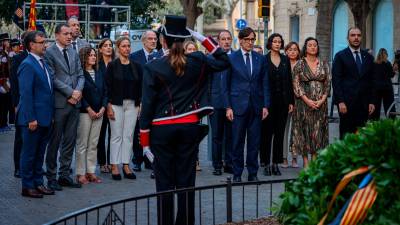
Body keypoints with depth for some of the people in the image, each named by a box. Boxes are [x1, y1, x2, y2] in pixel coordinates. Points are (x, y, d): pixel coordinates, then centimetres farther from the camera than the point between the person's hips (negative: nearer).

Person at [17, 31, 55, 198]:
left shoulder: (43, 63, 13)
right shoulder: (27, 65, -14)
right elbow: (26, 94, -18)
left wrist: (50, 115, 13)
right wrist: (31, 119, -20)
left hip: (45, 118, 8)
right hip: (33, 119, -8)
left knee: (40, 153, 15)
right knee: (29, 153, 1)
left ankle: (38, 183, 23)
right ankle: (27, 186, 8)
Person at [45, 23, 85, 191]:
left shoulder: (73, 53, 15)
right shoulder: (49, 53, -6)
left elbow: (80, 75, 13)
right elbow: (53, 78, -12)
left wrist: (78, 91, -6)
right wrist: (70, 92, -14)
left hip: (75, 102, 6)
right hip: (59, 103, -6)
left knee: (70, 141, 9)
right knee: (55, 141, 1)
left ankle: (64, 175, 16)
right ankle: (51, 177, 8)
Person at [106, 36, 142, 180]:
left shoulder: (135, 66, 9)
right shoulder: (112, 65, -2)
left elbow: (139, 87, 11)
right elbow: (108, 86, -5)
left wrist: (140, 104, 4)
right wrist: (109, 106, -11)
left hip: (132, 104, 4)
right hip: (116, 104, -3)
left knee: (129, 136, 4)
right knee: (116, 135, -1)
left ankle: (126, 165, 10)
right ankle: (114, 166, 4)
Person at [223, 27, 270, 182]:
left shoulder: (260, 59, 9)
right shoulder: (231, 58, 1)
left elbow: (265, 84, 9)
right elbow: (226, 85, 1)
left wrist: (265, 105, 2)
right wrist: (228, 107, -5)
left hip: (256, 106, 2)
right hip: (238, 105, -2)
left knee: (254, 142, 5)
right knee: (237, 142, 1)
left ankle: (253, 174, 13)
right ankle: (237, 174, 10)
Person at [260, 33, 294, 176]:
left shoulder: (285, 60, 9)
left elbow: (289, 82, 10)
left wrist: (291, 101, 5)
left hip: (282, 101, 3)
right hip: (268, 101, -3)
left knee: (280, 133, 5)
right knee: (267, 133, 0)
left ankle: (276, 163, 10)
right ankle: (266, 163, 6)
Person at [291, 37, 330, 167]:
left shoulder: (324, 64, 8)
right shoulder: (299, 64, 0)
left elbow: (328, 83, 5)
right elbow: (296, 84, -4)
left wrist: (322, 100, -8)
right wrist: (307, 100, -13)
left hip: (320, 102, 2)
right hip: (304, 102, -2)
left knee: (318, 130, 3)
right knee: (305, 129, -2)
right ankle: (305, 161, 2)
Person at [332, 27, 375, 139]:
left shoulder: (368, 57, 13)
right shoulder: (340, 56, 1)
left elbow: (371, 81, 14)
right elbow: (336, 81, -4)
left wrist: (372, 101, 6)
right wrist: (340, 101, -12)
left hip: (364, 104, 3)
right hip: (347, 103, -3)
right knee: (346, 135, -1)